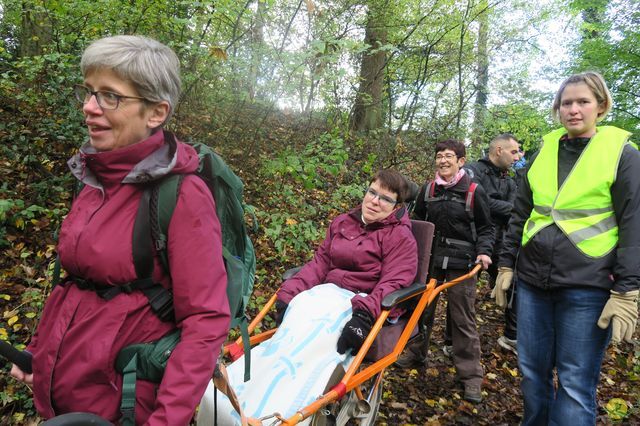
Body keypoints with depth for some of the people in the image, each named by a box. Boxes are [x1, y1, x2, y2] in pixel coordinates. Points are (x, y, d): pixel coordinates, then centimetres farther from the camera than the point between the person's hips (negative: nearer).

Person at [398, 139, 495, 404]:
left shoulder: (474, 191, -5)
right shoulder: (428, 189, 5)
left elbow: (486, 228, 2)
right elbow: (417, 222, 17)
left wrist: (483, 251, -13)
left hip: (460, 263, -4)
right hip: (429, 259, 4)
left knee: (463, 318, 2)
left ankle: (470, 375, 15)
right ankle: (416, 352, 37)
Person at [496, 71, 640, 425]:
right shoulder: (543, 151, 10)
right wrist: (506, 264, 11)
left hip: (587, 286, -4)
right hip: (533, 279, 4)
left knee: (575, 384, 2)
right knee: (531, 370, 13)